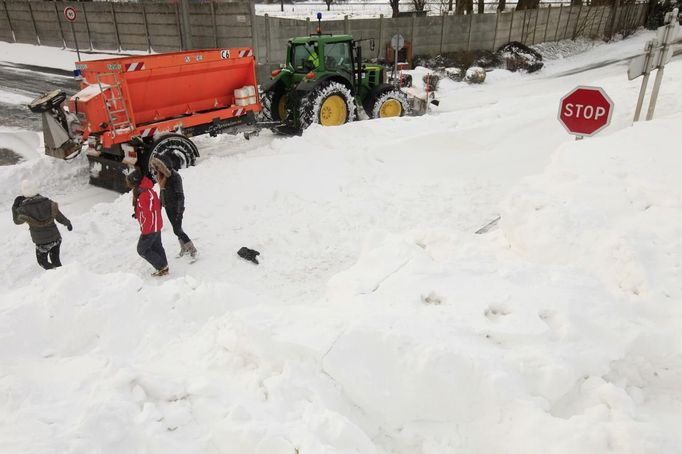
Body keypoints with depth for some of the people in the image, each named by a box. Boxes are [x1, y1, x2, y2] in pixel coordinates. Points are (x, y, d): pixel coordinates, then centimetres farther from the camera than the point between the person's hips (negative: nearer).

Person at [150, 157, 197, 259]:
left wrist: (180, 212, -22)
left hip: (176, 207, -7)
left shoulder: (174, 176, -21)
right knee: (177, 228, 16)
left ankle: (192, 249, 7)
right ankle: (184, 248, 30)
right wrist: (160, 205, 18)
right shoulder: (160, 176, 3)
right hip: (167, 207, 7)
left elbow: (180, 195, -21)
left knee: (177, 230, -6)